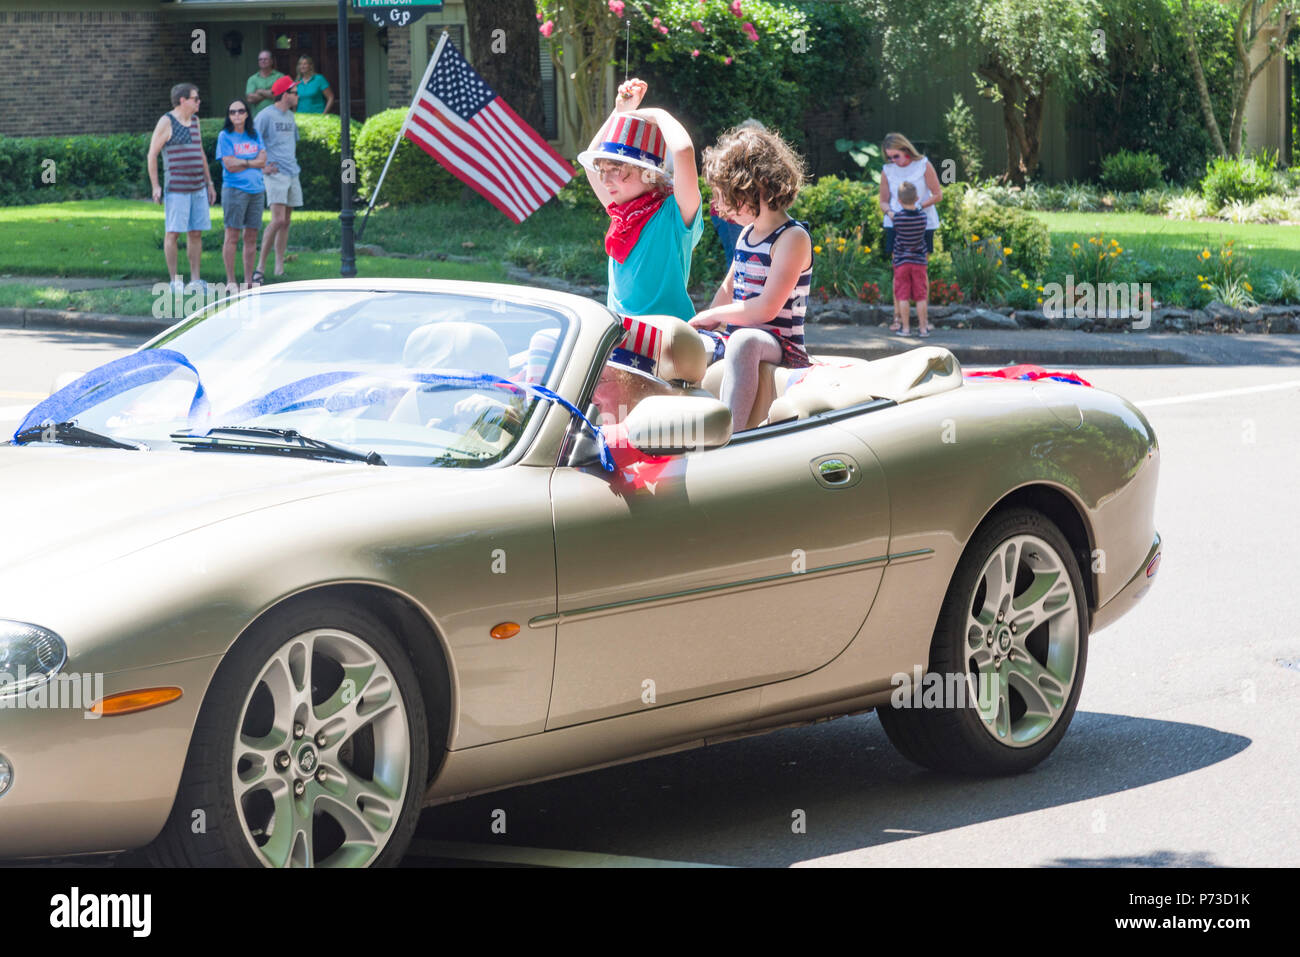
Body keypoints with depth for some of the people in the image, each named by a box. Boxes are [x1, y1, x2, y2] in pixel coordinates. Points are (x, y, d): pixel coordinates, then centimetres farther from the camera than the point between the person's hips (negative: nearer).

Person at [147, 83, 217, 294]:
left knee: (196, 233, 6)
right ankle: (174, 280, 0)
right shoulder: (166, 122, -5)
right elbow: (152, 155, -5)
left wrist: (209, 183, 22)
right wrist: (155, 187, -9)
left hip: (198, 188, 7)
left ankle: (195, 279, 10)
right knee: (173, 232, -4)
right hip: (176, 188, -7)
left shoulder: (194, 121, 16)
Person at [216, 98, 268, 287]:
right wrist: (252, 162, -2)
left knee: (251, 236, 6)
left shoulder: (255, 135, 13)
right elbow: (229, 165, -9)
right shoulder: (225, 136, 0)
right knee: (232, 236, -5)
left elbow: (263, 161, 3)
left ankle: (249, 279, 12)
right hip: (235, 189, -5)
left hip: (256, 190, 5)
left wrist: (242, 163, -8)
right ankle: (230, 281, -2)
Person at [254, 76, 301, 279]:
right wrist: (262, 166, -12)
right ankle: (261, 265, -12)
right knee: (278, 220, -17)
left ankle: (279, 268, 11)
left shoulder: (290, 117, 16)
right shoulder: (266, 116, -9)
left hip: (292, 174, 8)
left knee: (286, 222, 7)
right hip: (275, 174, -8)